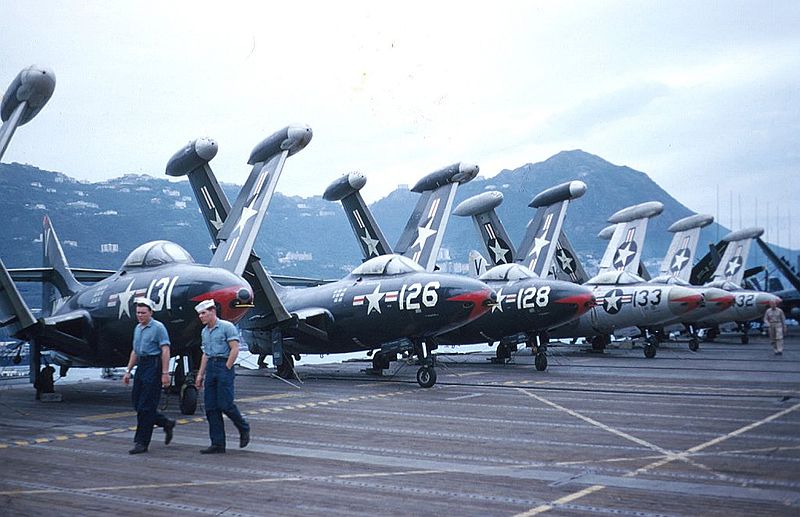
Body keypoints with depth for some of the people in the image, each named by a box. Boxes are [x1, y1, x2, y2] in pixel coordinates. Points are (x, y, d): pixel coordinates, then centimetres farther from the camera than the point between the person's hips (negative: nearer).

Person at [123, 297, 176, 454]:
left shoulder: (158, 327, -8)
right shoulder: (137, 329, 16)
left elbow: (165, 351, -14)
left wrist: (165, 373, -19)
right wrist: (128, 371, 18)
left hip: (154, 366, -8)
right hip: (141, 366, 9)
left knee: (146, 406, -6)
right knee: (136, 402, 8)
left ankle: (142, 442, -1)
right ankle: (166, 424, 23)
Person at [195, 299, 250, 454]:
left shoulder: (226, 327, -6)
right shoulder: (204, 332, 17)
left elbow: (234, 350, -11)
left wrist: (226, 368, -14)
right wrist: (200, 374, 16)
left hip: (224, 366, -8)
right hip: (210, 367, 8)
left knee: (225, 404, -11)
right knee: (211, 407, 3)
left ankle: (244, 429, 14)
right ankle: (218, 444, 6)